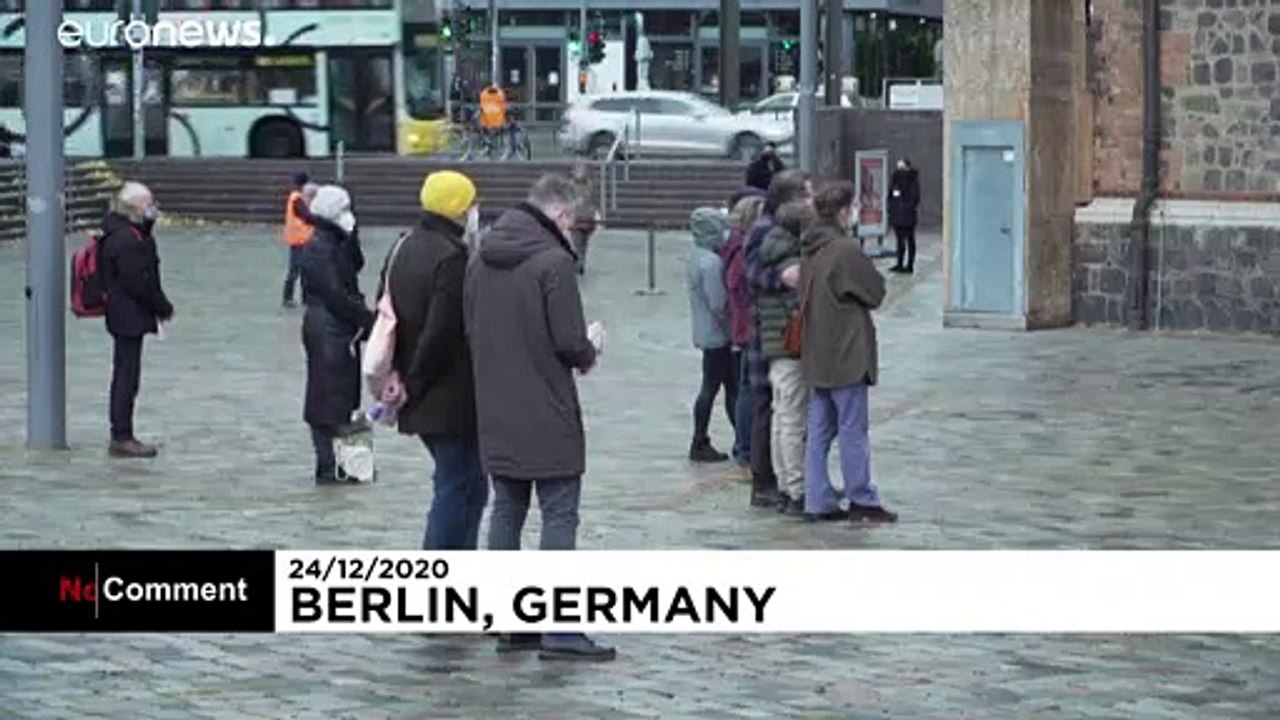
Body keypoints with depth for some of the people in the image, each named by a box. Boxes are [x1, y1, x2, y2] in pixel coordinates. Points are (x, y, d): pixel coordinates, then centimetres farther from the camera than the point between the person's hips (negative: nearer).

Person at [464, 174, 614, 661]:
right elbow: (569, 342, -17)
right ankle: (559, 631, -4)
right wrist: (591, 349, 3)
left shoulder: (480, 261, 8)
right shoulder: (554, 261, -15)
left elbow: (470, 330, 13)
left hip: (495, 415, 7)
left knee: (506, 511, 13)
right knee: (559, 516, -2)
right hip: (548, 417, -7)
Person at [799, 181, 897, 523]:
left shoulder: (810, 251, 9)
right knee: (853, 430, -1)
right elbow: (876, 291, -8)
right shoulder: (846, 249, -17)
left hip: (816, 354, 8)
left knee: (819, 431, 9)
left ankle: (818, 501, 11)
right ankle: (862, 499, 5)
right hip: (846, 353, -8)